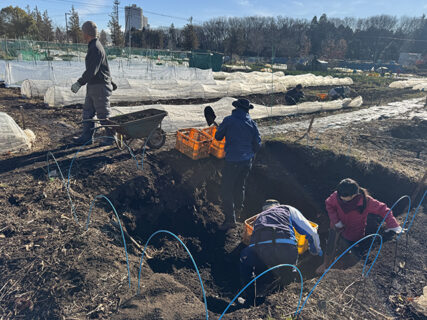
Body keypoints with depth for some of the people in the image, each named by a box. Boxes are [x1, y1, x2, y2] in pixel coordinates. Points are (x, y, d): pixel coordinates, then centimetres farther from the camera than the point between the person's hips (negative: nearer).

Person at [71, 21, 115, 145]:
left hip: (100, 87, -10)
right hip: (93, 86, 10)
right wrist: (111, 82, 29)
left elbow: (91, 70, -25)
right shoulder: (94, 46, 17)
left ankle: (111, 137, 11)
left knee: (103, 114, -2)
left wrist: (79, 83, -25)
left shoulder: (95, 48, -17)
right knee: (87, 111, 12)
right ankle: (86, 137, 18)